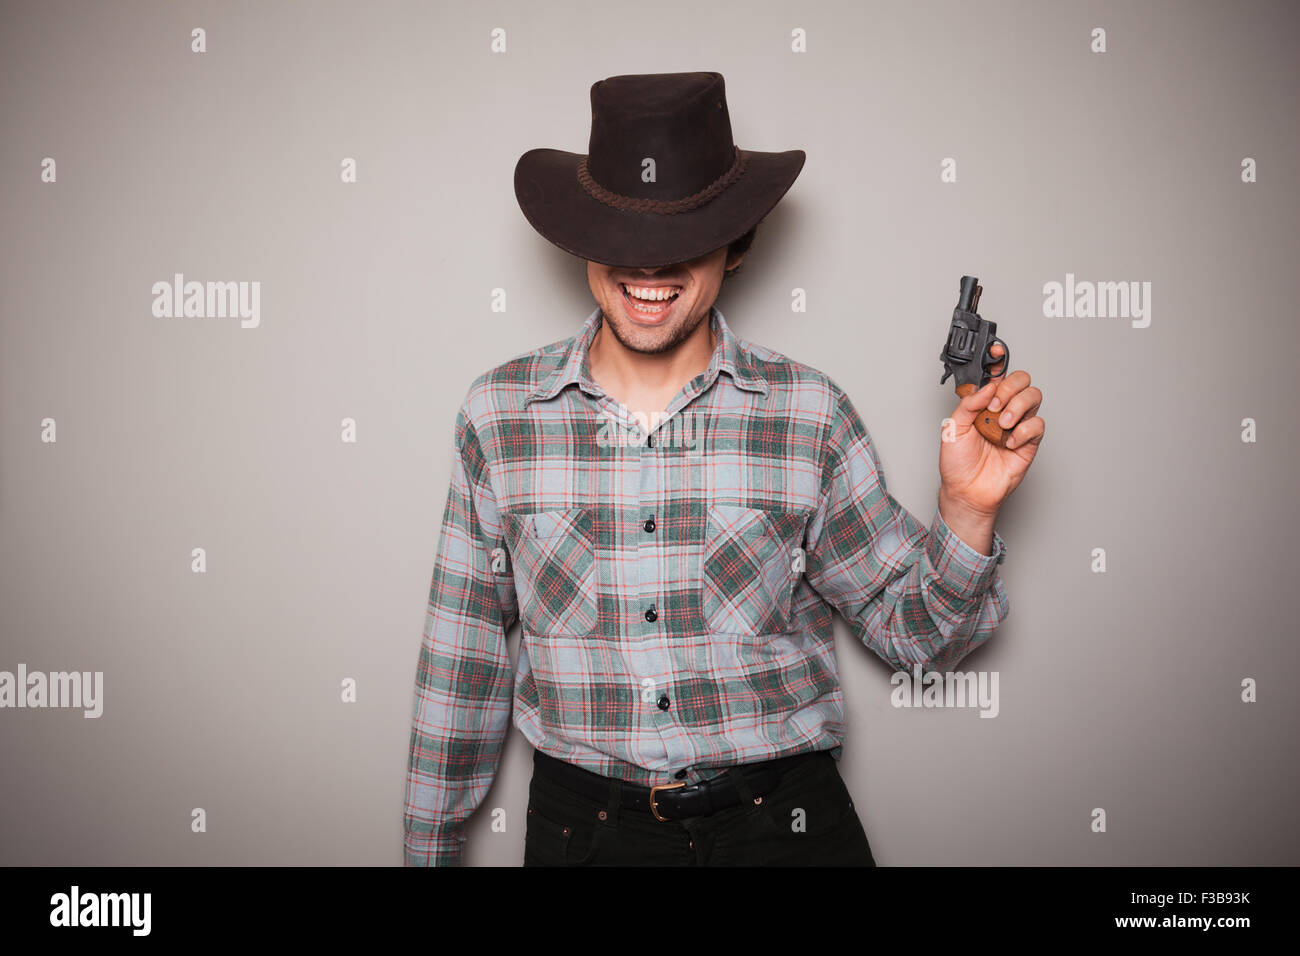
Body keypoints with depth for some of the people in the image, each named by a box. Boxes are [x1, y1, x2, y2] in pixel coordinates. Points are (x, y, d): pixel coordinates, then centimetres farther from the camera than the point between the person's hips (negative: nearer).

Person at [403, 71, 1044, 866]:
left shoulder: (811, 414, -7)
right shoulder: (498, 414, -5)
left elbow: (912, 631, -1)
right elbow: (462, 657, 2)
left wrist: (968, 511, -19)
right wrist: (430, 846, 7)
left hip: (783, 820, 0)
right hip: (580, 822, 1)